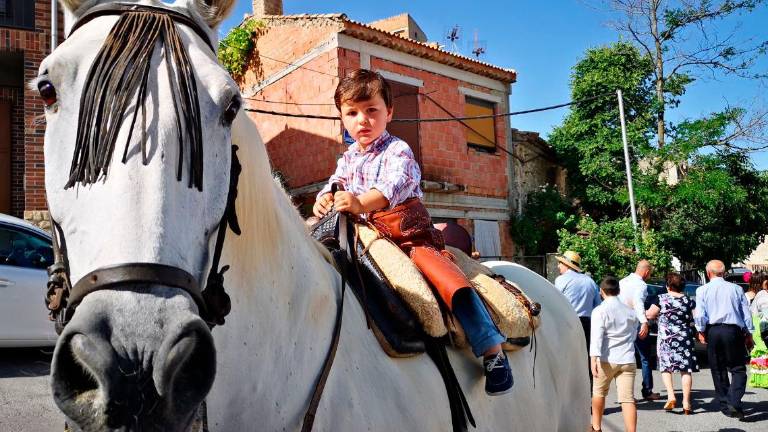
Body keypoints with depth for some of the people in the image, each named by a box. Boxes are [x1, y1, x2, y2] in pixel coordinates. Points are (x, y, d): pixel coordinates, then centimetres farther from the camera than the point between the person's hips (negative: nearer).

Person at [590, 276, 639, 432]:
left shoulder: (600, 311, -5)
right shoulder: (630, 312, 12)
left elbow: (596, 336, -17)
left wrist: (593, 358, -24)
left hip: (607, 359, -3)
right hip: (628, 360, 3)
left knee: (599, 392, 18)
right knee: (628, 399, -3)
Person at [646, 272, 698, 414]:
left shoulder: (661, 299, -5)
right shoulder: (689, 301, 1)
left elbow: (650, 315, -1)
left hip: (666, 338, -2)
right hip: (685, 338, 2)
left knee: (666, 367, 9)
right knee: (686, 370, 4)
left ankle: (671, 396, -9)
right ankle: (686, 403, 3)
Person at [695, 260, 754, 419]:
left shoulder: (702, 290, 1)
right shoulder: (736, 289, 4)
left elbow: (700, 315, -5)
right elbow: (747, 314, 7)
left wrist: (701, 331, 9)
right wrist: (749, 335, 15)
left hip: (713, 331, 1)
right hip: (733, 330, 0)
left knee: (718, 370, 11)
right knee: (738, 369, 3)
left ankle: (725, 405, 16)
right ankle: (734, 403, -15)